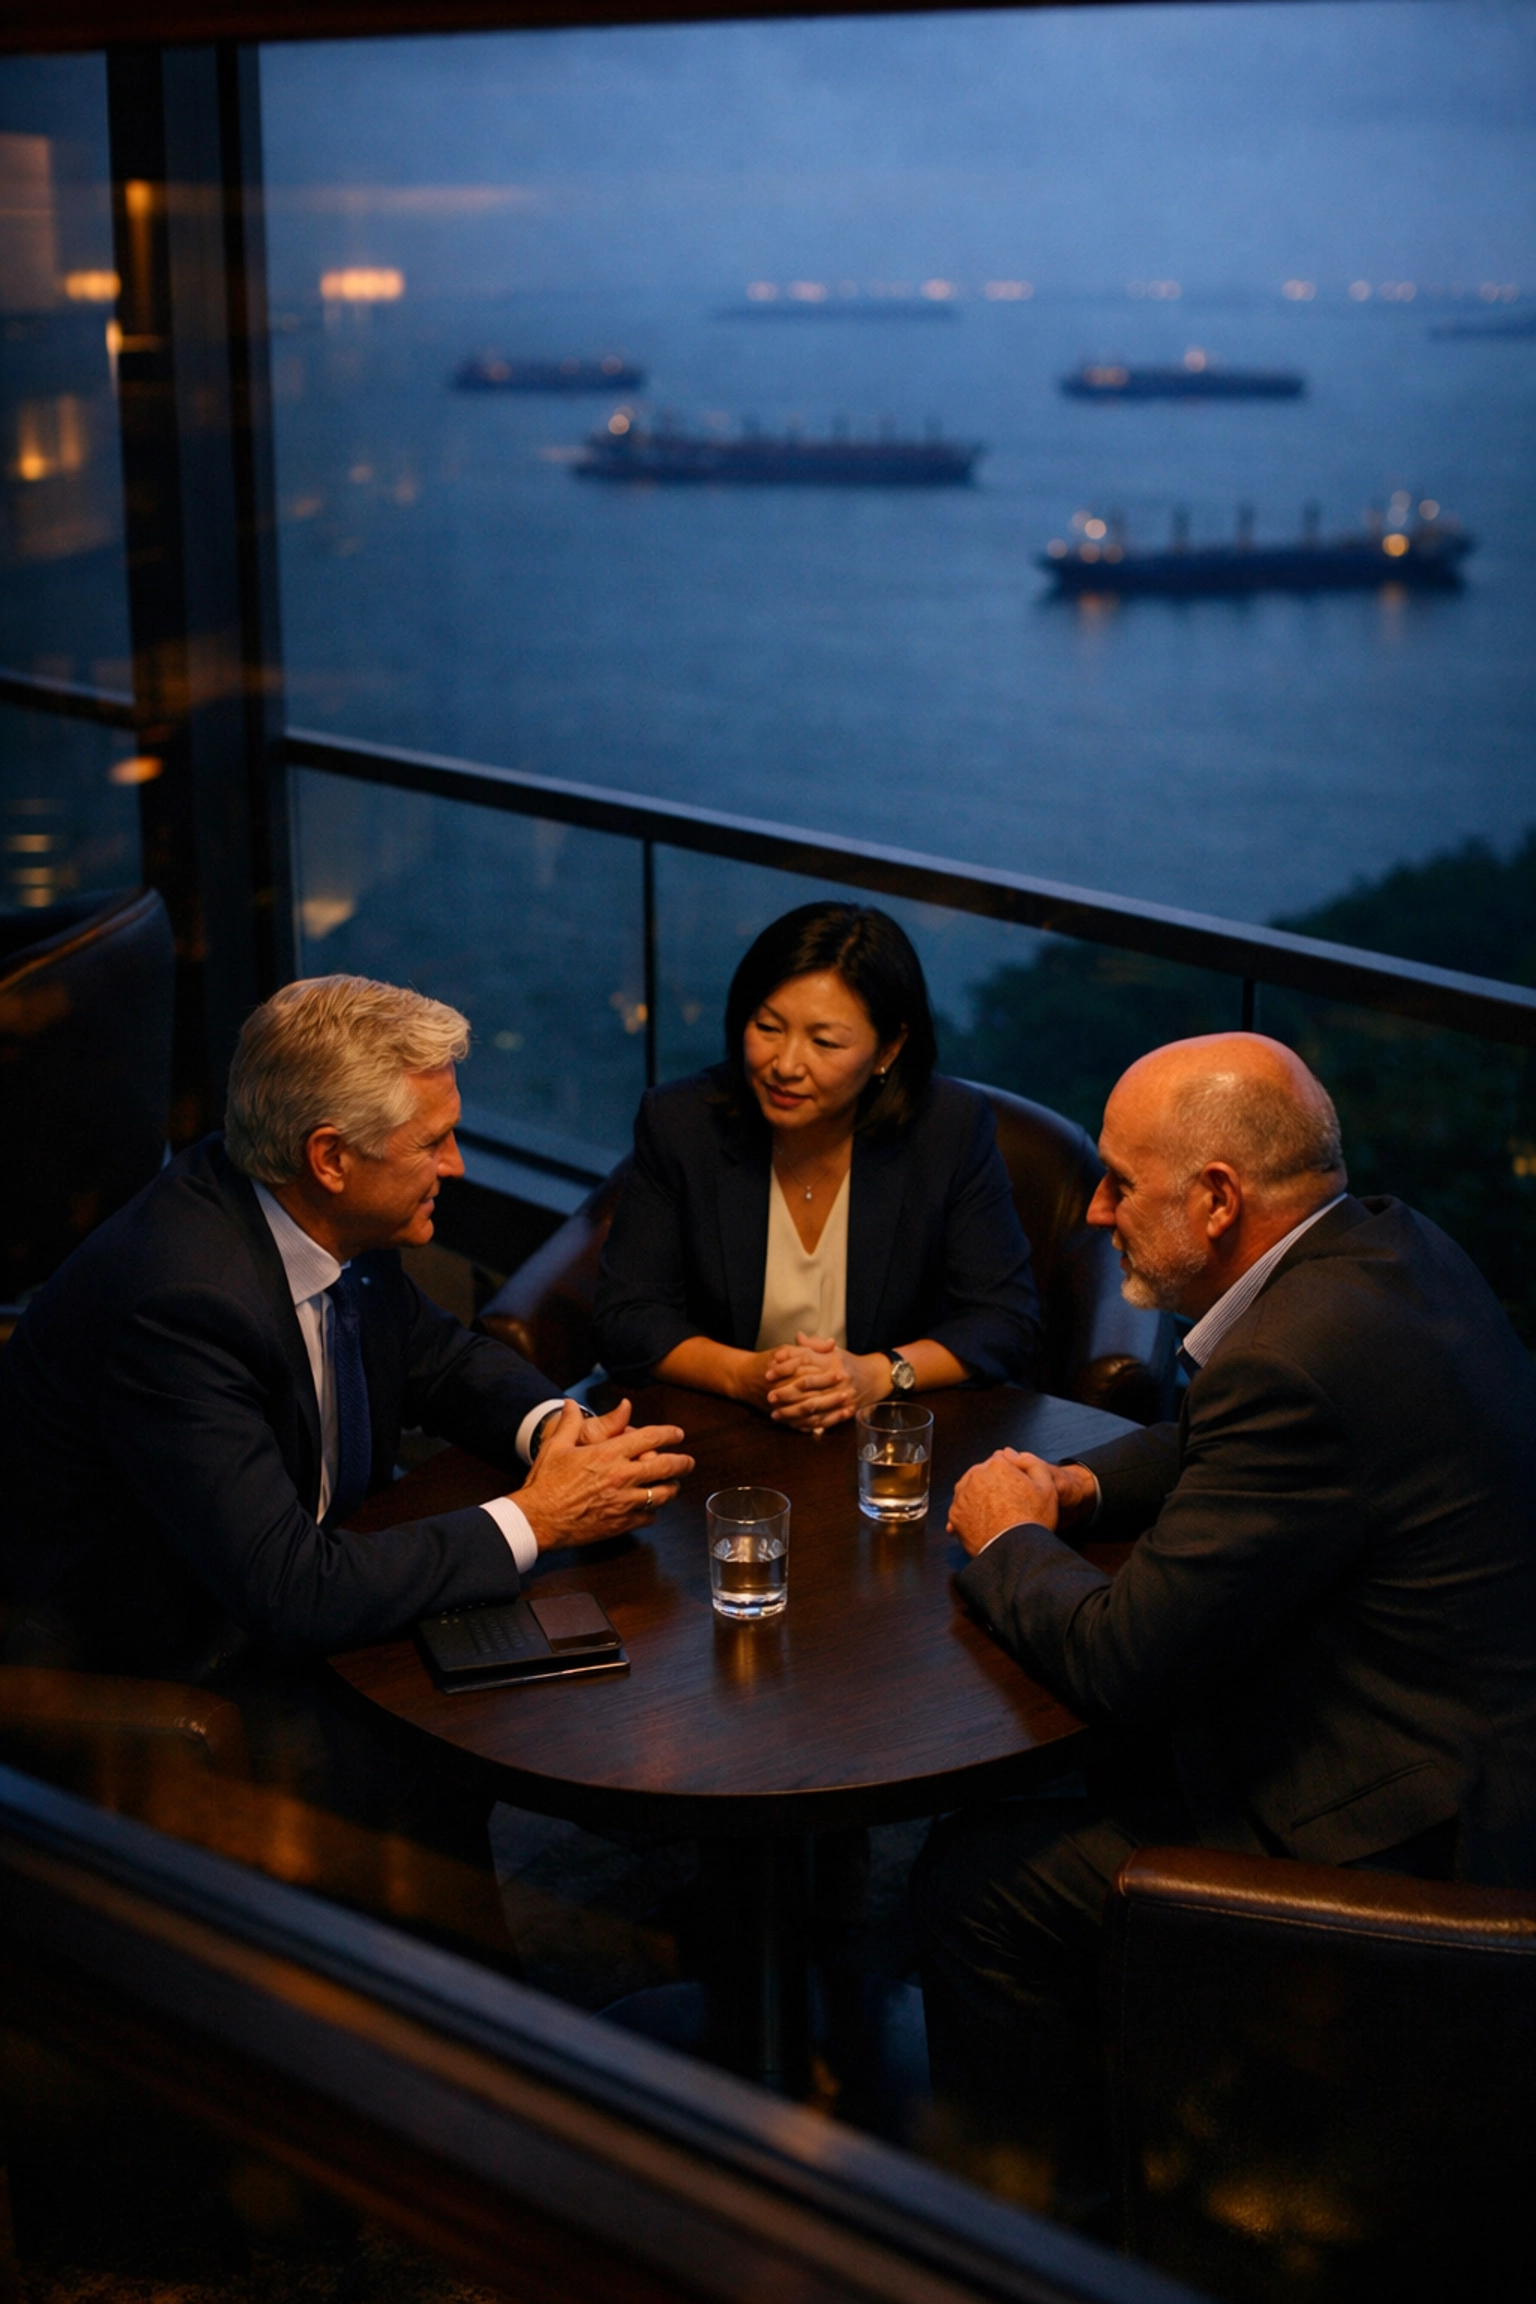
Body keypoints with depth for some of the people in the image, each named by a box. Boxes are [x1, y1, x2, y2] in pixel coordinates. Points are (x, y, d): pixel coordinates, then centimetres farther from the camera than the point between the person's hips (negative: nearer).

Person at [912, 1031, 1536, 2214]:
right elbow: (1224, 1441, 21)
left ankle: (1023, 2206, 19)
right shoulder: (1394, 1247, 2)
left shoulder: (1297, 1362, -29)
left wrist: (1010, 1541, -5)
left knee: (975, 1880, -4)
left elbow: (1119, 1657, -24)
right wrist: (1086, 1485, 4)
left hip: (1396, 1840, -10)